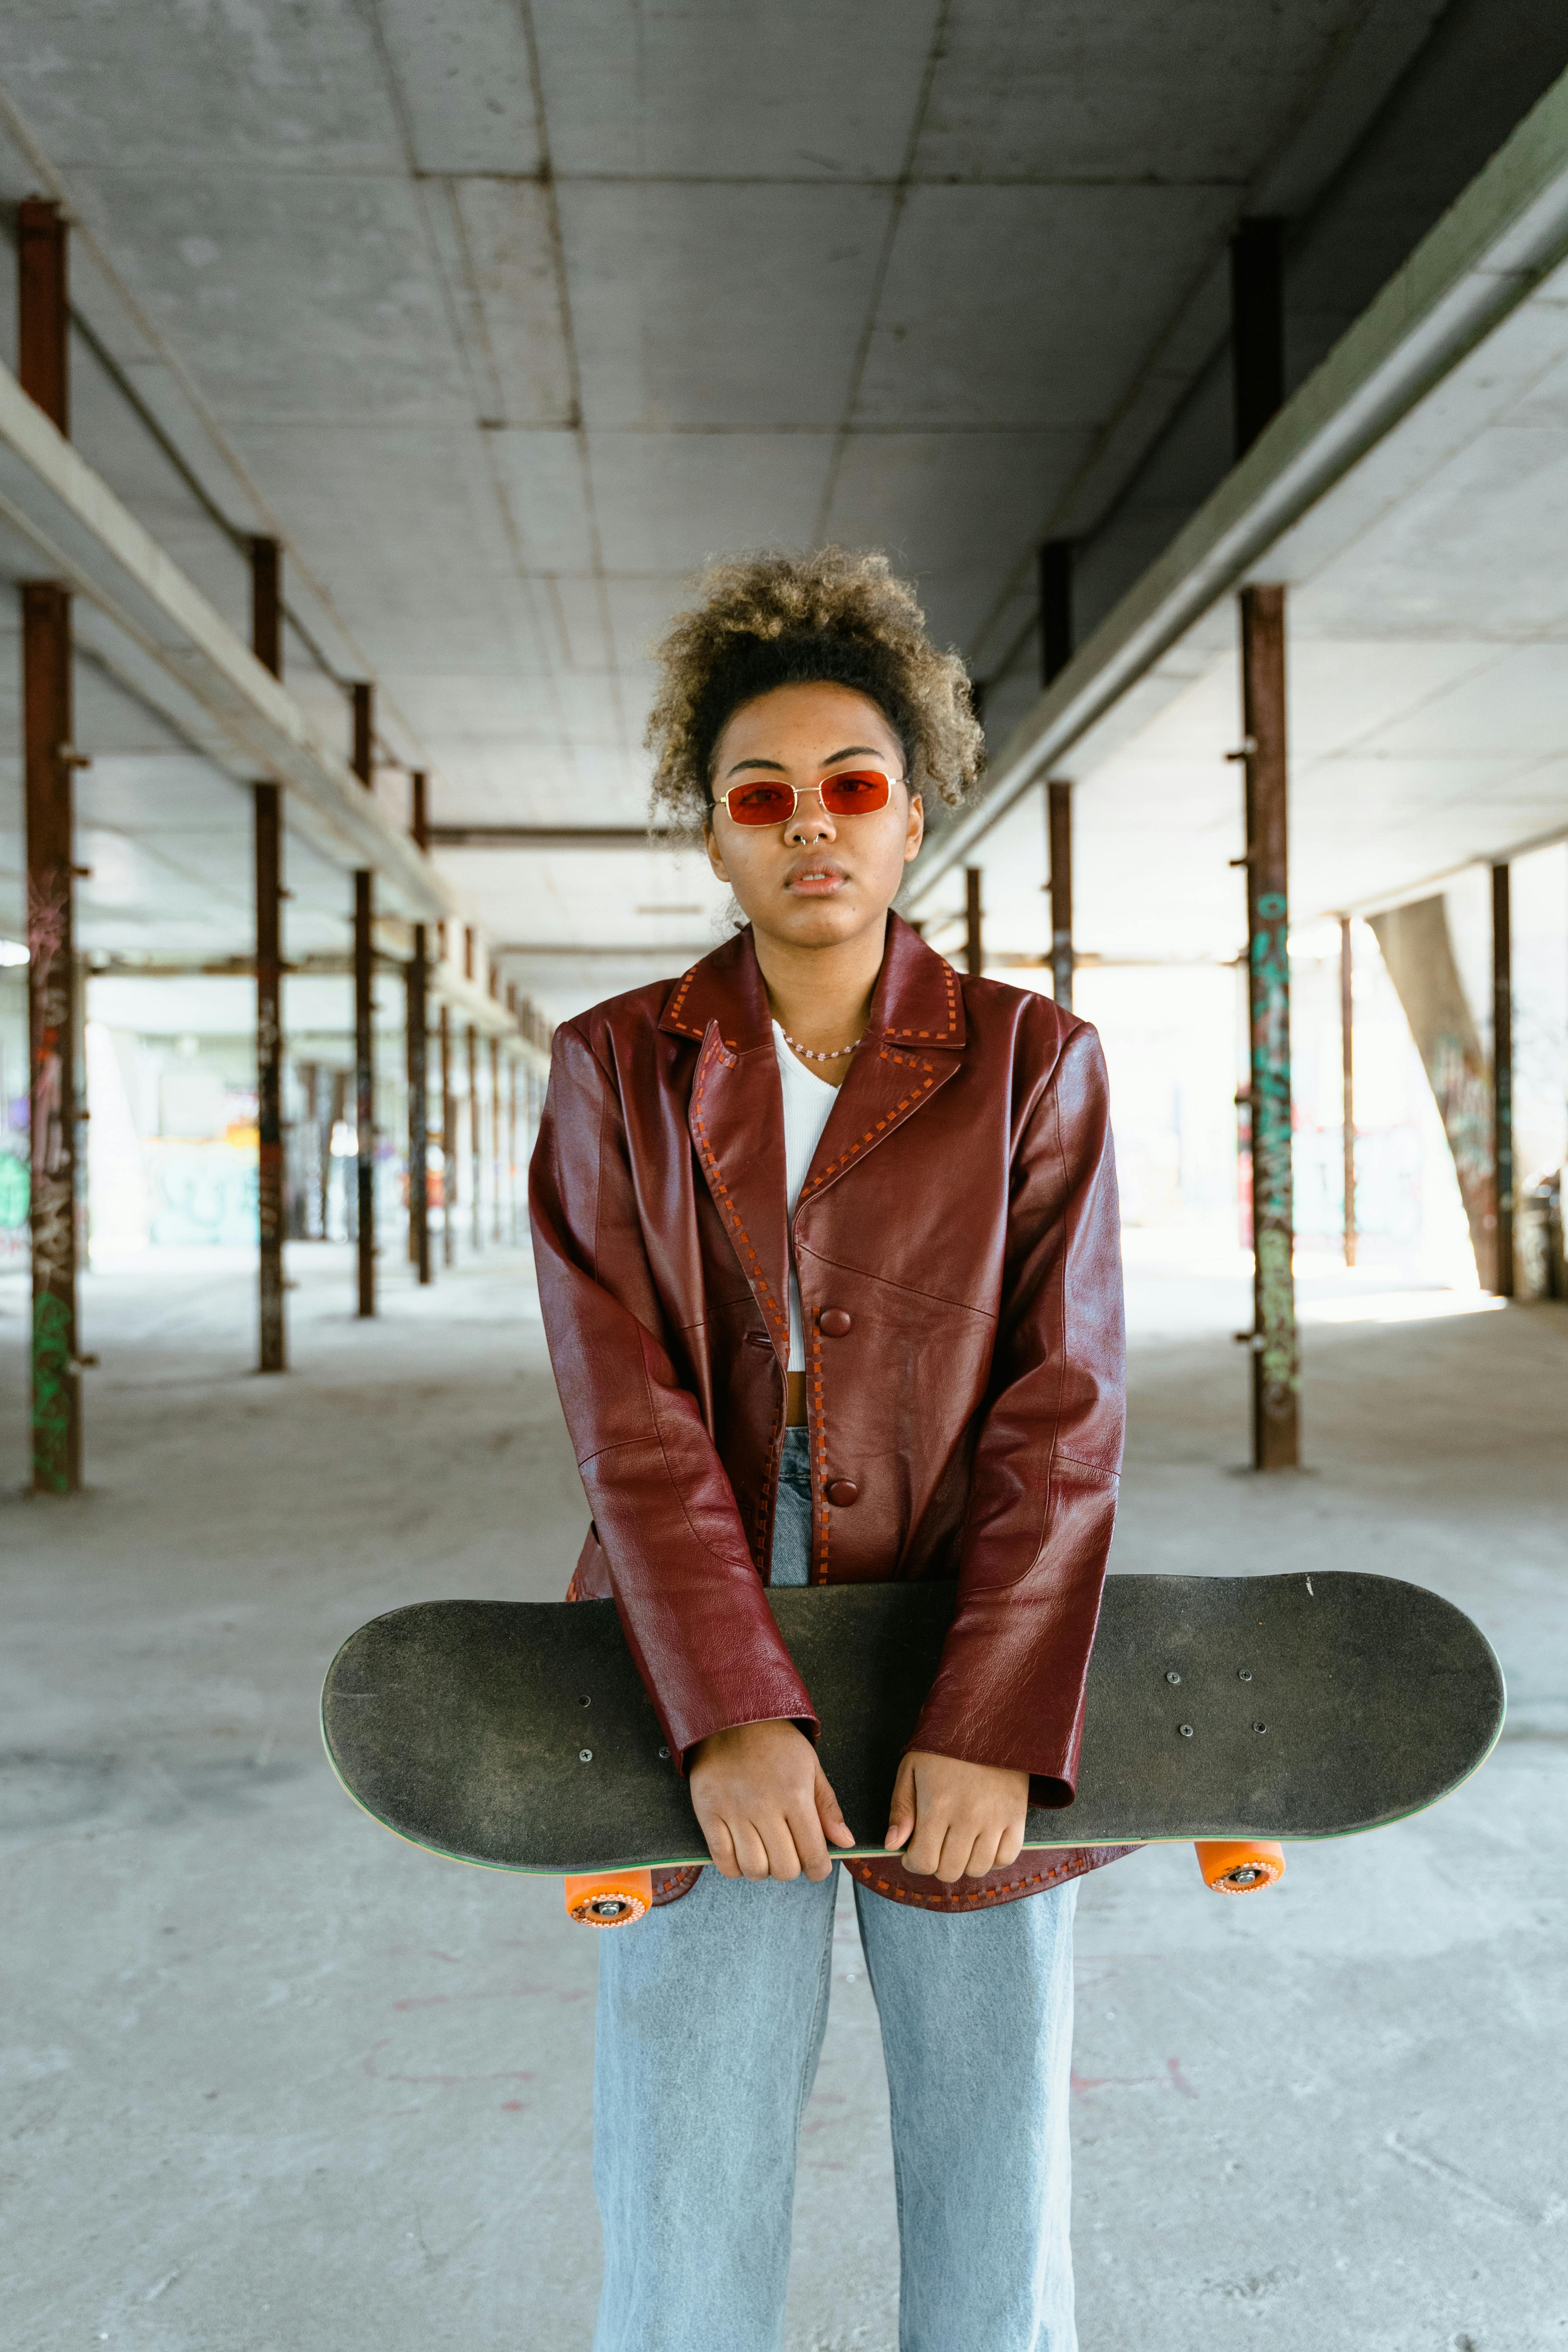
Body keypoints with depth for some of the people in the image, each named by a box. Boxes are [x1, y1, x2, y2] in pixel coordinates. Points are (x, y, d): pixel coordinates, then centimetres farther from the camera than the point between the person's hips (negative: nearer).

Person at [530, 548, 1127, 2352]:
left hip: (974, 1717, 0)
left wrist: (991, 1724, -16)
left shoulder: (1034, 1064, -1)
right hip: (711, 1697, 0)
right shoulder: (617, 1071, 1)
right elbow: (628, 1409, -8)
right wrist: (728, 1716, -18)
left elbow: (1059, 1409, -7)